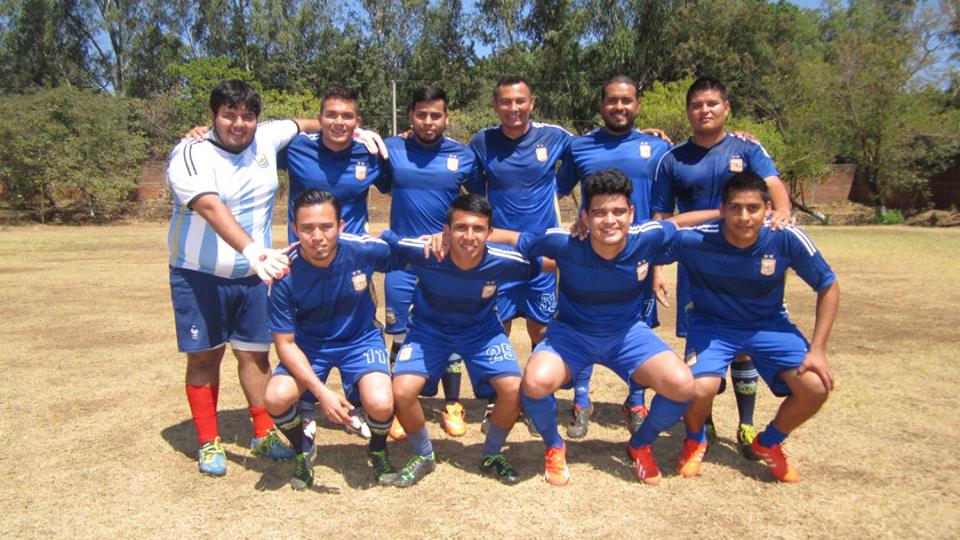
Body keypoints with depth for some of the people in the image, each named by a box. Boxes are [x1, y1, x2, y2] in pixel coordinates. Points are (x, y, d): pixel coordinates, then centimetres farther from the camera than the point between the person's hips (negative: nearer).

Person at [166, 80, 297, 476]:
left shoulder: (266, 138, 0)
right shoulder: (191, 154, -17)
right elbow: (211, 207, -34)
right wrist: (252, 249, -50)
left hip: (254, 276, 4)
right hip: (200, 277, -4)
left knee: (255, 354, 10)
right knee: (205, 356, 4)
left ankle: (263, 434, 24)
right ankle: (208, 443, 19)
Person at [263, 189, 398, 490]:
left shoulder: (364, 250, -23)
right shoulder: (285, 275, -23)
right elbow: (285, 343, -17)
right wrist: (322, 392, -26)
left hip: (360, 338, 0)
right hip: (308, 344, 1)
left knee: (380, 405, -27)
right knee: (276, 398, -26)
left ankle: (378, 451, 12)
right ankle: (303, 452, 10)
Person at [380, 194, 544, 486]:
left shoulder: (504, 261, -27)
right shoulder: (423, 252, -30)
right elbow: (380, 239, -14)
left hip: (482, 328, 1)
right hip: (429, 327, 0)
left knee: (513, 389, -21)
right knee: (402, 391, -22)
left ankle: (491, 456, 11)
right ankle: (423, 456, 10)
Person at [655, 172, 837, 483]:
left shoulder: (786, 238, -22)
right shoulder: (694, 240, -26)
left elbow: (828, 287, -9)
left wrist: (817, 350, -12)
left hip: (768, 323, 2)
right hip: (712, 323, -2)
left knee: (816, 387, -18)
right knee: (701, 389, -29)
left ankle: (769, 444, 15)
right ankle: (695, 441, 10)